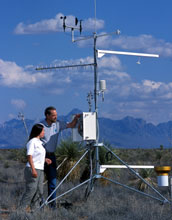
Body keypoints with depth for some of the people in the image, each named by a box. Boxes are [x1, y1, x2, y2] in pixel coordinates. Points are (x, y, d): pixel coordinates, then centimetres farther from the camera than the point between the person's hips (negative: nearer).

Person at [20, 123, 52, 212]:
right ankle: (22, 208, -6)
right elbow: (29, 156, -15)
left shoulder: (39, 142, 18)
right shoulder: (32, 142, -9)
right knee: (31, 190, -11)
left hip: (40, 170, 9)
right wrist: (33, 169, -21)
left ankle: (29, 208, 14)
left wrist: (45, 159, 9)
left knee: (39, 192, 7)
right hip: (33, 169, -9)